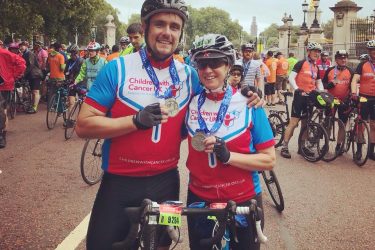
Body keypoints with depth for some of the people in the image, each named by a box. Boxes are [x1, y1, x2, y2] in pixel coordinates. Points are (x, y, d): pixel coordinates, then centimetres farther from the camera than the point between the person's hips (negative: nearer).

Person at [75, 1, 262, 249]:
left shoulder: (188, 74, 0)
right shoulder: (118, 68, -9)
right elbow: (84, 125, -12)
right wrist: (136, 120, -23)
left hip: (166, 182, 3)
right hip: (121, 183, -2)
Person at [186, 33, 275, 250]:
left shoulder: (248, 103, -11)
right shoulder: (191, 101, -2)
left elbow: (269, 160, -13)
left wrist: (228, 156, -25)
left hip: (243, 202, -2)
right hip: (199, 200, 3)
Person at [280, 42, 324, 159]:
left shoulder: (316, 67, 15)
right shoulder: (301, 64, -5)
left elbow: (319, 82, 18)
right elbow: (291, 78, -13)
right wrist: (297, 90, -24)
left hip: (310, 96, 7)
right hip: (300, 95, -7)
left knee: (305, 123, 12)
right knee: (294, 122, -10)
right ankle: (284, 147, -5)